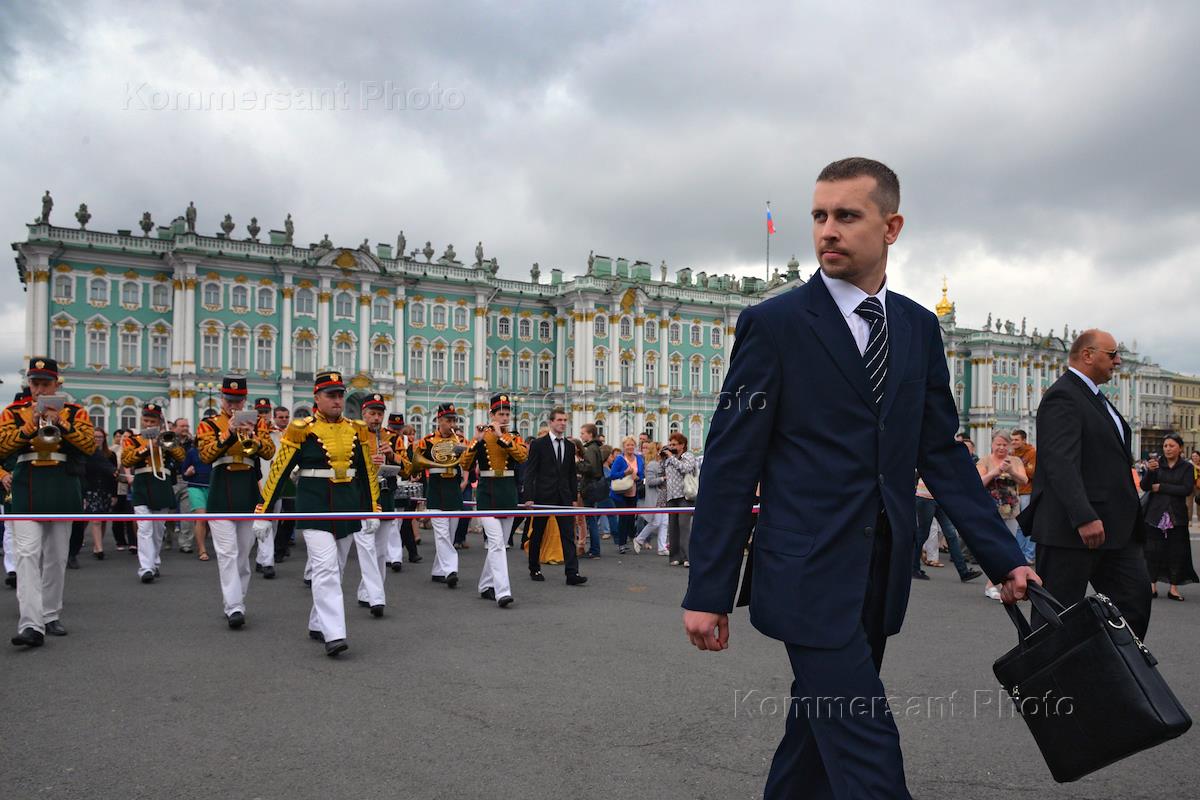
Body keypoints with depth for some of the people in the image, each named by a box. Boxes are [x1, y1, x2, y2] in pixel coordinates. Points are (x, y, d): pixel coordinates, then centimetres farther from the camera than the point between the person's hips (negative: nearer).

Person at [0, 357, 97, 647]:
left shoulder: (75, 412, 8)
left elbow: (90, 445, -5)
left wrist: (61, 424, -15)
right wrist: (30, 425, -15)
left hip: (63, 490, 1)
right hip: (27, 490, -1)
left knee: (56, 557, 9)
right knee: (27, 554, -13)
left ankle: (50, 617, 22)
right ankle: (31, 625, -20)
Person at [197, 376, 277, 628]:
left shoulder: (257, 422, 9)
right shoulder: (209, 424, 6)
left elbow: (270, 452, -4)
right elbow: (206, 455, -10)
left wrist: (253, 437, -21)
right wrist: (229, 434, -20)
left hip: (250, 494, 2)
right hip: (221, 496, -2)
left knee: (243, 554, 8)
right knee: (227, 552, -9)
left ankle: (234, 603, 19)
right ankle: (233, 607, -13)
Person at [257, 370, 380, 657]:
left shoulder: (356, 430, 7)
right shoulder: (301, 430, -6)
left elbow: (367, 473, 14)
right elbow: (279, 471, -4)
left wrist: (372, 510, 14)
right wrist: (262, 511, -3)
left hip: (348, 508, 5)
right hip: (315, 508, -5)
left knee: (336, 571, 12)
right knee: (325, 569, -13)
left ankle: (317, 624, 28)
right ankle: (334, 635, -14)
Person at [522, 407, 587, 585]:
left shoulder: (570, 446, 10)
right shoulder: (538, 444, -4)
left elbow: (572, 474, 14)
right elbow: (530, 472, -6)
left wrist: (574, 497, 8)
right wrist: (529, 497, -12)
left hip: (564, 497, 4)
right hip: (542, 496, -3)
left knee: (568, 535, -5)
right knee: (537, 535, 9)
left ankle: (572, 573, -8)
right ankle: (534, 569, 24)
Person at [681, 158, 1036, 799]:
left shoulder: (919, 328, 9)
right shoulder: (772, 324, -7)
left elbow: (941, 452, 12)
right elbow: (730, 463, -8)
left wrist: (1003, 558, 5)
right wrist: (707, 591, -9)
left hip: (882, 576, 5)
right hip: (811, 575, -5)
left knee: (817, 729, 17)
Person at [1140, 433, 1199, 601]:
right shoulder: (1156, 464, 6)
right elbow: (1144, 486, -3)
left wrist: (1161, 487, -9)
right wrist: (1149, 471, -21)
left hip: (1176, 516, 0)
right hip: (1155, 513, 0)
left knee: (1177, 552, 0)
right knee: (1153, 550, -2)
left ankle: (1174, 587, 7)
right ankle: (1153, 585, 6)